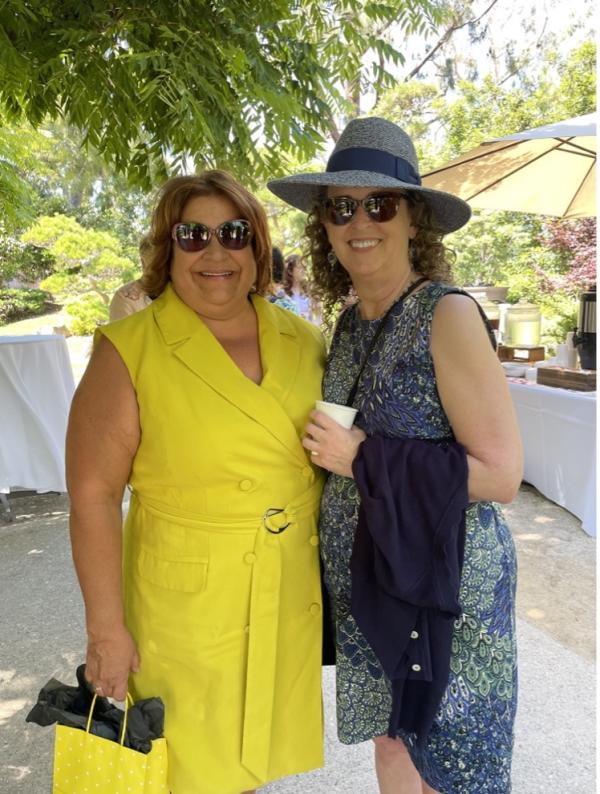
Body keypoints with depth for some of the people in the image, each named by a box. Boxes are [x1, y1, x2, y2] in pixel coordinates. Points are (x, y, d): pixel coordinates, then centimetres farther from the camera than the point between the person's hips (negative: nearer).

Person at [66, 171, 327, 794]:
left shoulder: (302, 341, 0)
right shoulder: (129, 351, -13)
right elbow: (93, 494, -14)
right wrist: (106, 629, -13)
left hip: (292, 602, 4)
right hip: (187, 606, -3)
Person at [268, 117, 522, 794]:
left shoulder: (447, 314, -17)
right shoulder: (350, 321, 4)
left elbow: (501, 475, -20)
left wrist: (363, 458, -22)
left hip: (440, 581, -6)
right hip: (364, 580, 6)